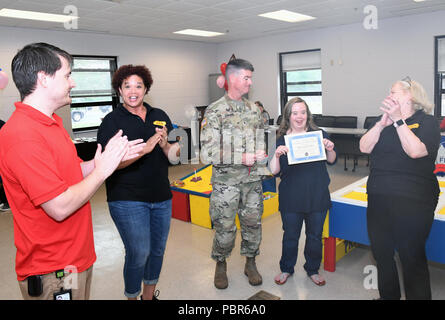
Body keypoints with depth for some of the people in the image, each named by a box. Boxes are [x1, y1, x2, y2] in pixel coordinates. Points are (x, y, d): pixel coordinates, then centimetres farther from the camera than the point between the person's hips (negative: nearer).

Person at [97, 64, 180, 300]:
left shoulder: (160, 116, 7)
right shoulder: (112, 121, -6)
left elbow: (175, 155, 6)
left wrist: (164, 145, -17)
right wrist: (145, 148, -27)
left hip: (161, 197, 5)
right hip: (127, 199, -5)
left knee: (157, 251, 15)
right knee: (139, 253, -5)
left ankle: (148, 295, 37)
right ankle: (132, 297, 21)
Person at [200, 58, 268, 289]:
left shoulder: (253, 110, 8)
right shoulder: (215, 111, -9)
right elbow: (207, 153, -15)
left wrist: (261, 155, -3)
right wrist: (242, 158, -19)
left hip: (253, 179, 5)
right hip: (226, 181, -5)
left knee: (252, 223, 13)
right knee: (225, 228, 5)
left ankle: (250, 263, 33)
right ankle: (220, 265, 30)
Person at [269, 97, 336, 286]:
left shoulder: (318, 134, -2)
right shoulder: (282, 139, -3)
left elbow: (332, 161, 5)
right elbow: (274, 171, -6)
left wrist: (330, 149, -15)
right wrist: (277, 155, -24)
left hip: (317, 196, 1)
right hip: (291, 198, -1)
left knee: (315, 235, 15)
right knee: (290, 235, 13)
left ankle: (313, 269, 37)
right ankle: (286, 269, 35)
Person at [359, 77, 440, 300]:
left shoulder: (427, 121, -3)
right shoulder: (384, 120, 13)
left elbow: (416, 150, -21)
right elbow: (365, 147, -1)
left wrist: (398, 120, -17)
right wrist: (383, 123, -12)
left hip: (412, 203, -6)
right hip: (378, 199, 6)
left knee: (412, 258, 4)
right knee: (381, 255, 17)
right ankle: (388, 295, 37)